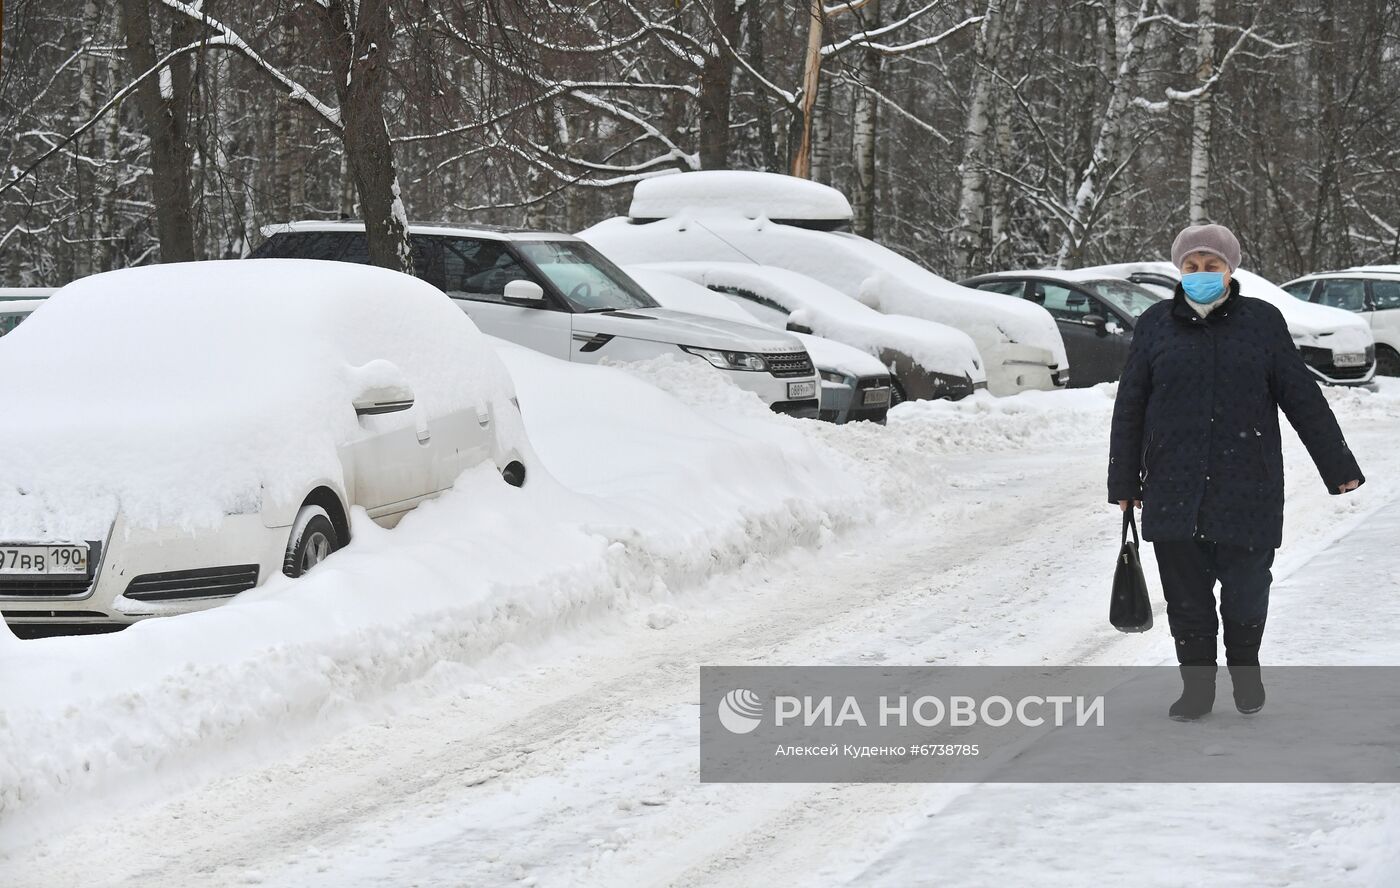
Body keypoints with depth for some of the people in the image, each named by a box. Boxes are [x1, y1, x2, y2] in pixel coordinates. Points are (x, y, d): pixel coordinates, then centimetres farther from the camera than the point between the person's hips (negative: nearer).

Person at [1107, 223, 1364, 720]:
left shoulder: (1262, 321, 2)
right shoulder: (1156, 324, 5)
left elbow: (1302, 398, 4)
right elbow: (1129, 407, 9)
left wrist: (1339, 467, 3)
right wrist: (1124, 483, 9)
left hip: (1247, 488, -1)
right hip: (1174, 490, 1)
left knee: (1246, 591, 3)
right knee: (1186, 597, 4)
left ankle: (1245, 671, 31)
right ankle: (1197, 687, 19)